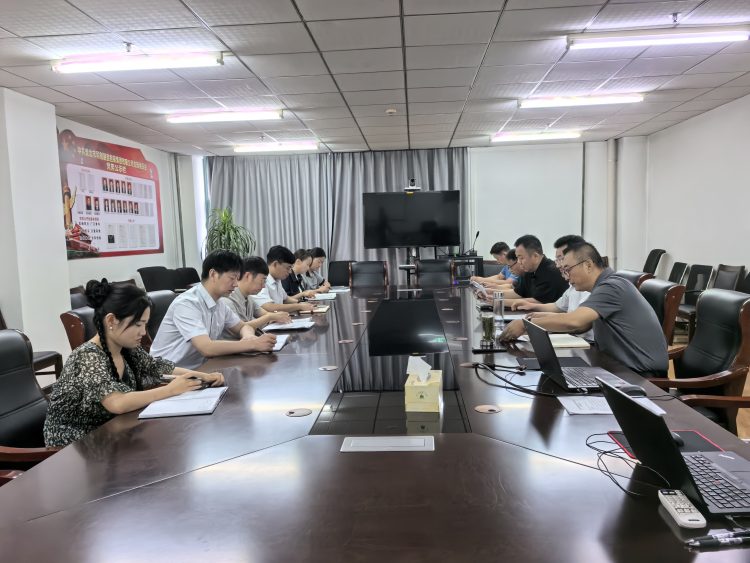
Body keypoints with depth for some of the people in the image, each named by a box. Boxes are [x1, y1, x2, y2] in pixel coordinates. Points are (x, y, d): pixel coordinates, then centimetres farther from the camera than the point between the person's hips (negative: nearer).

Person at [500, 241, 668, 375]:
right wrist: (542, 322, 1)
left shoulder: (611, 287, -18)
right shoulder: (605, 286, 13)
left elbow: (573, 321, -29)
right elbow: (582, 325, 14)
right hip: (623, 367, 8)